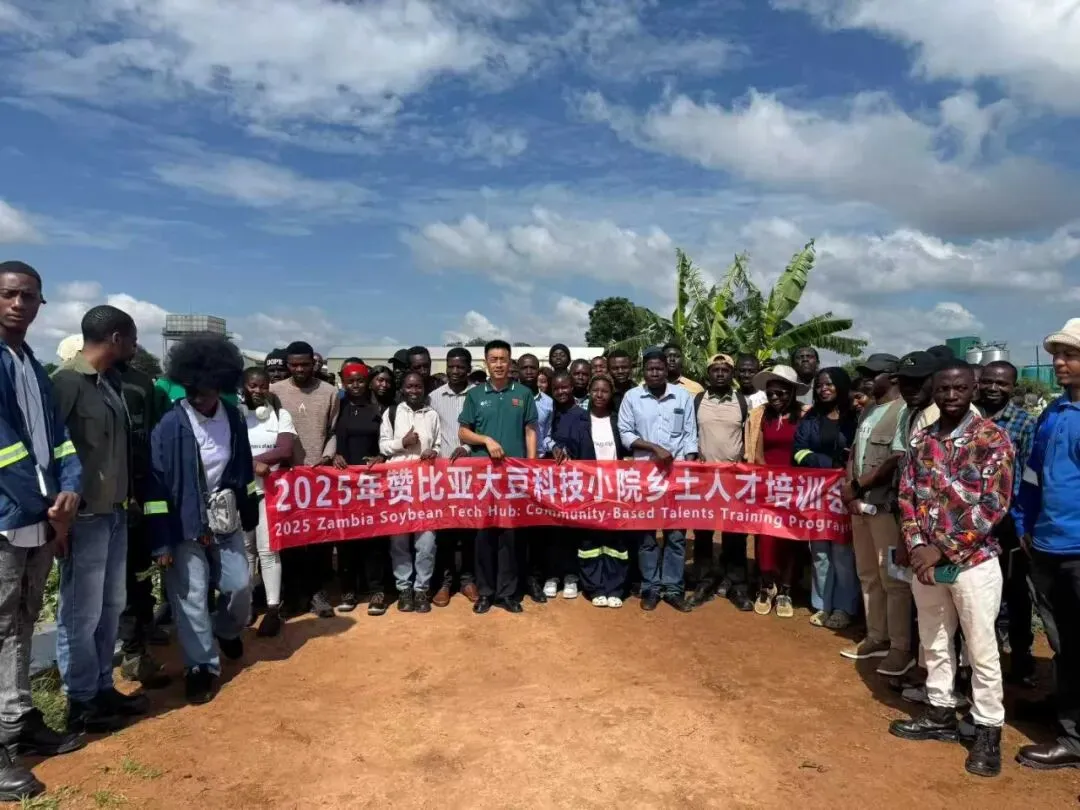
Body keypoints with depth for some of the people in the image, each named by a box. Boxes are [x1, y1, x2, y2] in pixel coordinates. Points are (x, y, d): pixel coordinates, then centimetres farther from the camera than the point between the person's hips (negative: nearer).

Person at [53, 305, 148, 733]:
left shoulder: (112, 382, 11)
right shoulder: (68, 382, -14)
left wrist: (127, 497, 10)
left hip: (115, 512, 8)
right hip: (85, 516, -8)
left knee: (111, 606, 17)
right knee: (81, 613, 4)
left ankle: (103, 688, 31)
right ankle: (81, 702, 19)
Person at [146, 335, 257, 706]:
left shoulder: (233, 418, -2)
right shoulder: (170, 424, -15)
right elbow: (157, 482, -14)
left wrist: (249, 514, 13)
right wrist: (161, 540, -16)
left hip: (225, 519, 4)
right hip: (185, 523, -4)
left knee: (239, 586, 7)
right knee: (191, 597, -2)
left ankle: (225, 630, 39)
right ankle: (202, 665, 12)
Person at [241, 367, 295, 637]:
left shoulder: (280, 414, 2)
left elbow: (285, 451, -9)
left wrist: (251, 460, -12)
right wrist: (255, 465, -14)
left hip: (270, 489, -1)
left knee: (267, 549, -3)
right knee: (244, 547, 10)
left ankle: (273, 608, 1)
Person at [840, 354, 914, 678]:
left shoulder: (903, 411, -11)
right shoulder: (867, 411, 15)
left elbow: (896, 463, -18)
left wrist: (855, 487, -10)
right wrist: (850, 492, 2)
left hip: (886, 507, -8)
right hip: (860, 505, 8)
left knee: (893, 580, -2)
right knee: (868, 576, 15)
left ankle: (902, 647, 8)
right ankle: (876, 638, 26)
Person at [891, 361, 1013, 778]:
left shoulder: (993, 438, -9)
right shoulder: (920, 440, 6)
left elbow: (993, 505, -15)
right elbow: (907, 496, 7)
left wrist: (942, 548, -17)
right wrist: (916, 546, -8)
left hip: (974, 561, -5)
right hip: (926, 561, 5)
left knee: (982, 651, 5)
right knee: (934, 643, 16)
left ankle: (988, 732, 19)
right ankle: (941, 715, 32)